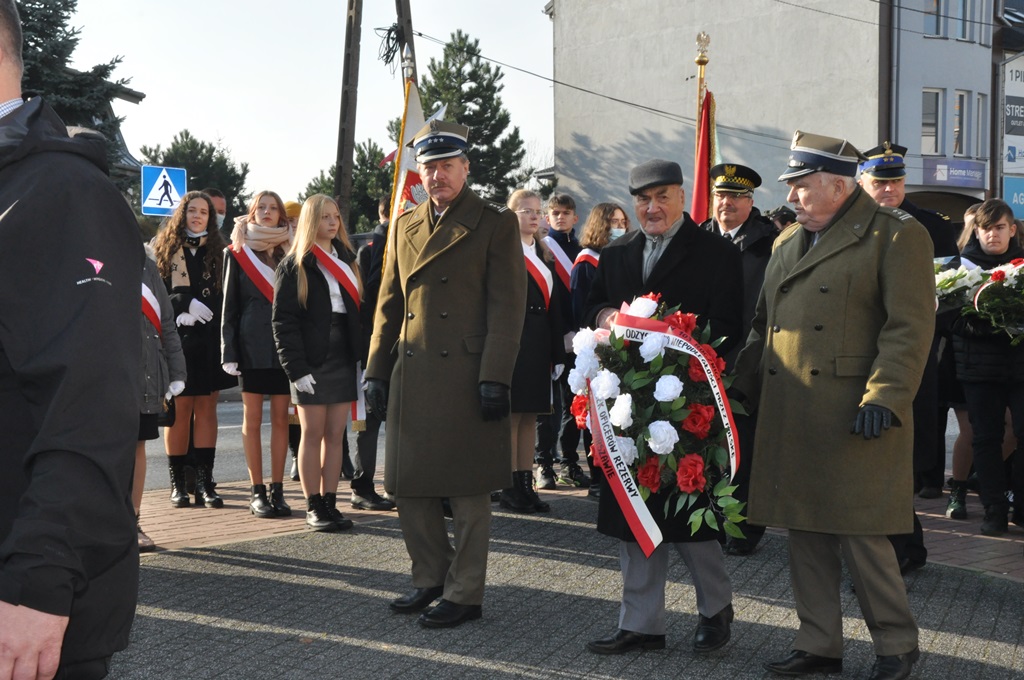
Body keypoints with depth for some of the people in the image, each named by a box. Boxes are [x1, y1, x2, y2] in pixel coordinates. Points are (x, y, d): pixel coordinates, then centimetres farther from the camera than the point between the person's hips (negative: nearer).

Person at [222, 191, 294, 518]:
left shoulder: (290, 252, 10)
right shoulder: (238, 253, 6)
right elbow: (229, 305, 4)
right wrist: (229, 351, -4)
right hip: (252, 345, -2)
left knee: (281, 418, 3)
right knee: (253, 418, 2)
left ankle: (277, 489, 9)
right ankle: (257, 491, 7)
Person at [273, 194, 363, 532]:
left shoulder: (346, 258, 14)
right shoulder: (295, 265, -3)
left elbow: (358, 311, 14)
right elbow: (283, 320, -8)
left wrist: (363, 358, 6)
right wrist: (296, 368, -15)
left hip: (344, 361, 5)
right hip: (312, 363, -5)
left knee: (335, 435, 6)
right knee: (313, 434, 0)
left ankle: (330, 503, 11)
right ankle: (313, 507, 7)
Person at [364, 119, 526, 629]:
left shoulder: (495, 223, -1)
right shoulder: (404, 227, 15)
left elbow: (507, 306, -7)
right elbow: (389, 305, 17)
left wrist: (494, 378, -15)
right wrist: (377, 372, 11)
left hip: (466, 377, -5)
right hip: (411, 377, 6)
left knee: (468, 491, 3)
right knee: (408, 485, 10)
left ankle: (465, 594, 14)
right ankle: (431, 578, 28)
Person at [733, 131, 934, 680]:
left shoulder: (896, 236, -3)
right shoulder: (787, 242, 18)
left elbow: (910, 328, -11)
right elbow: (764, 325, 22)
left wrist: (883, 399, -19)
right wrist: (742, 387, 14)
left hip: (852, 421, -7)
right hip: (789, 419, 7)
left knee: (861, 535, -2)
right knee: (805, 535, 11)